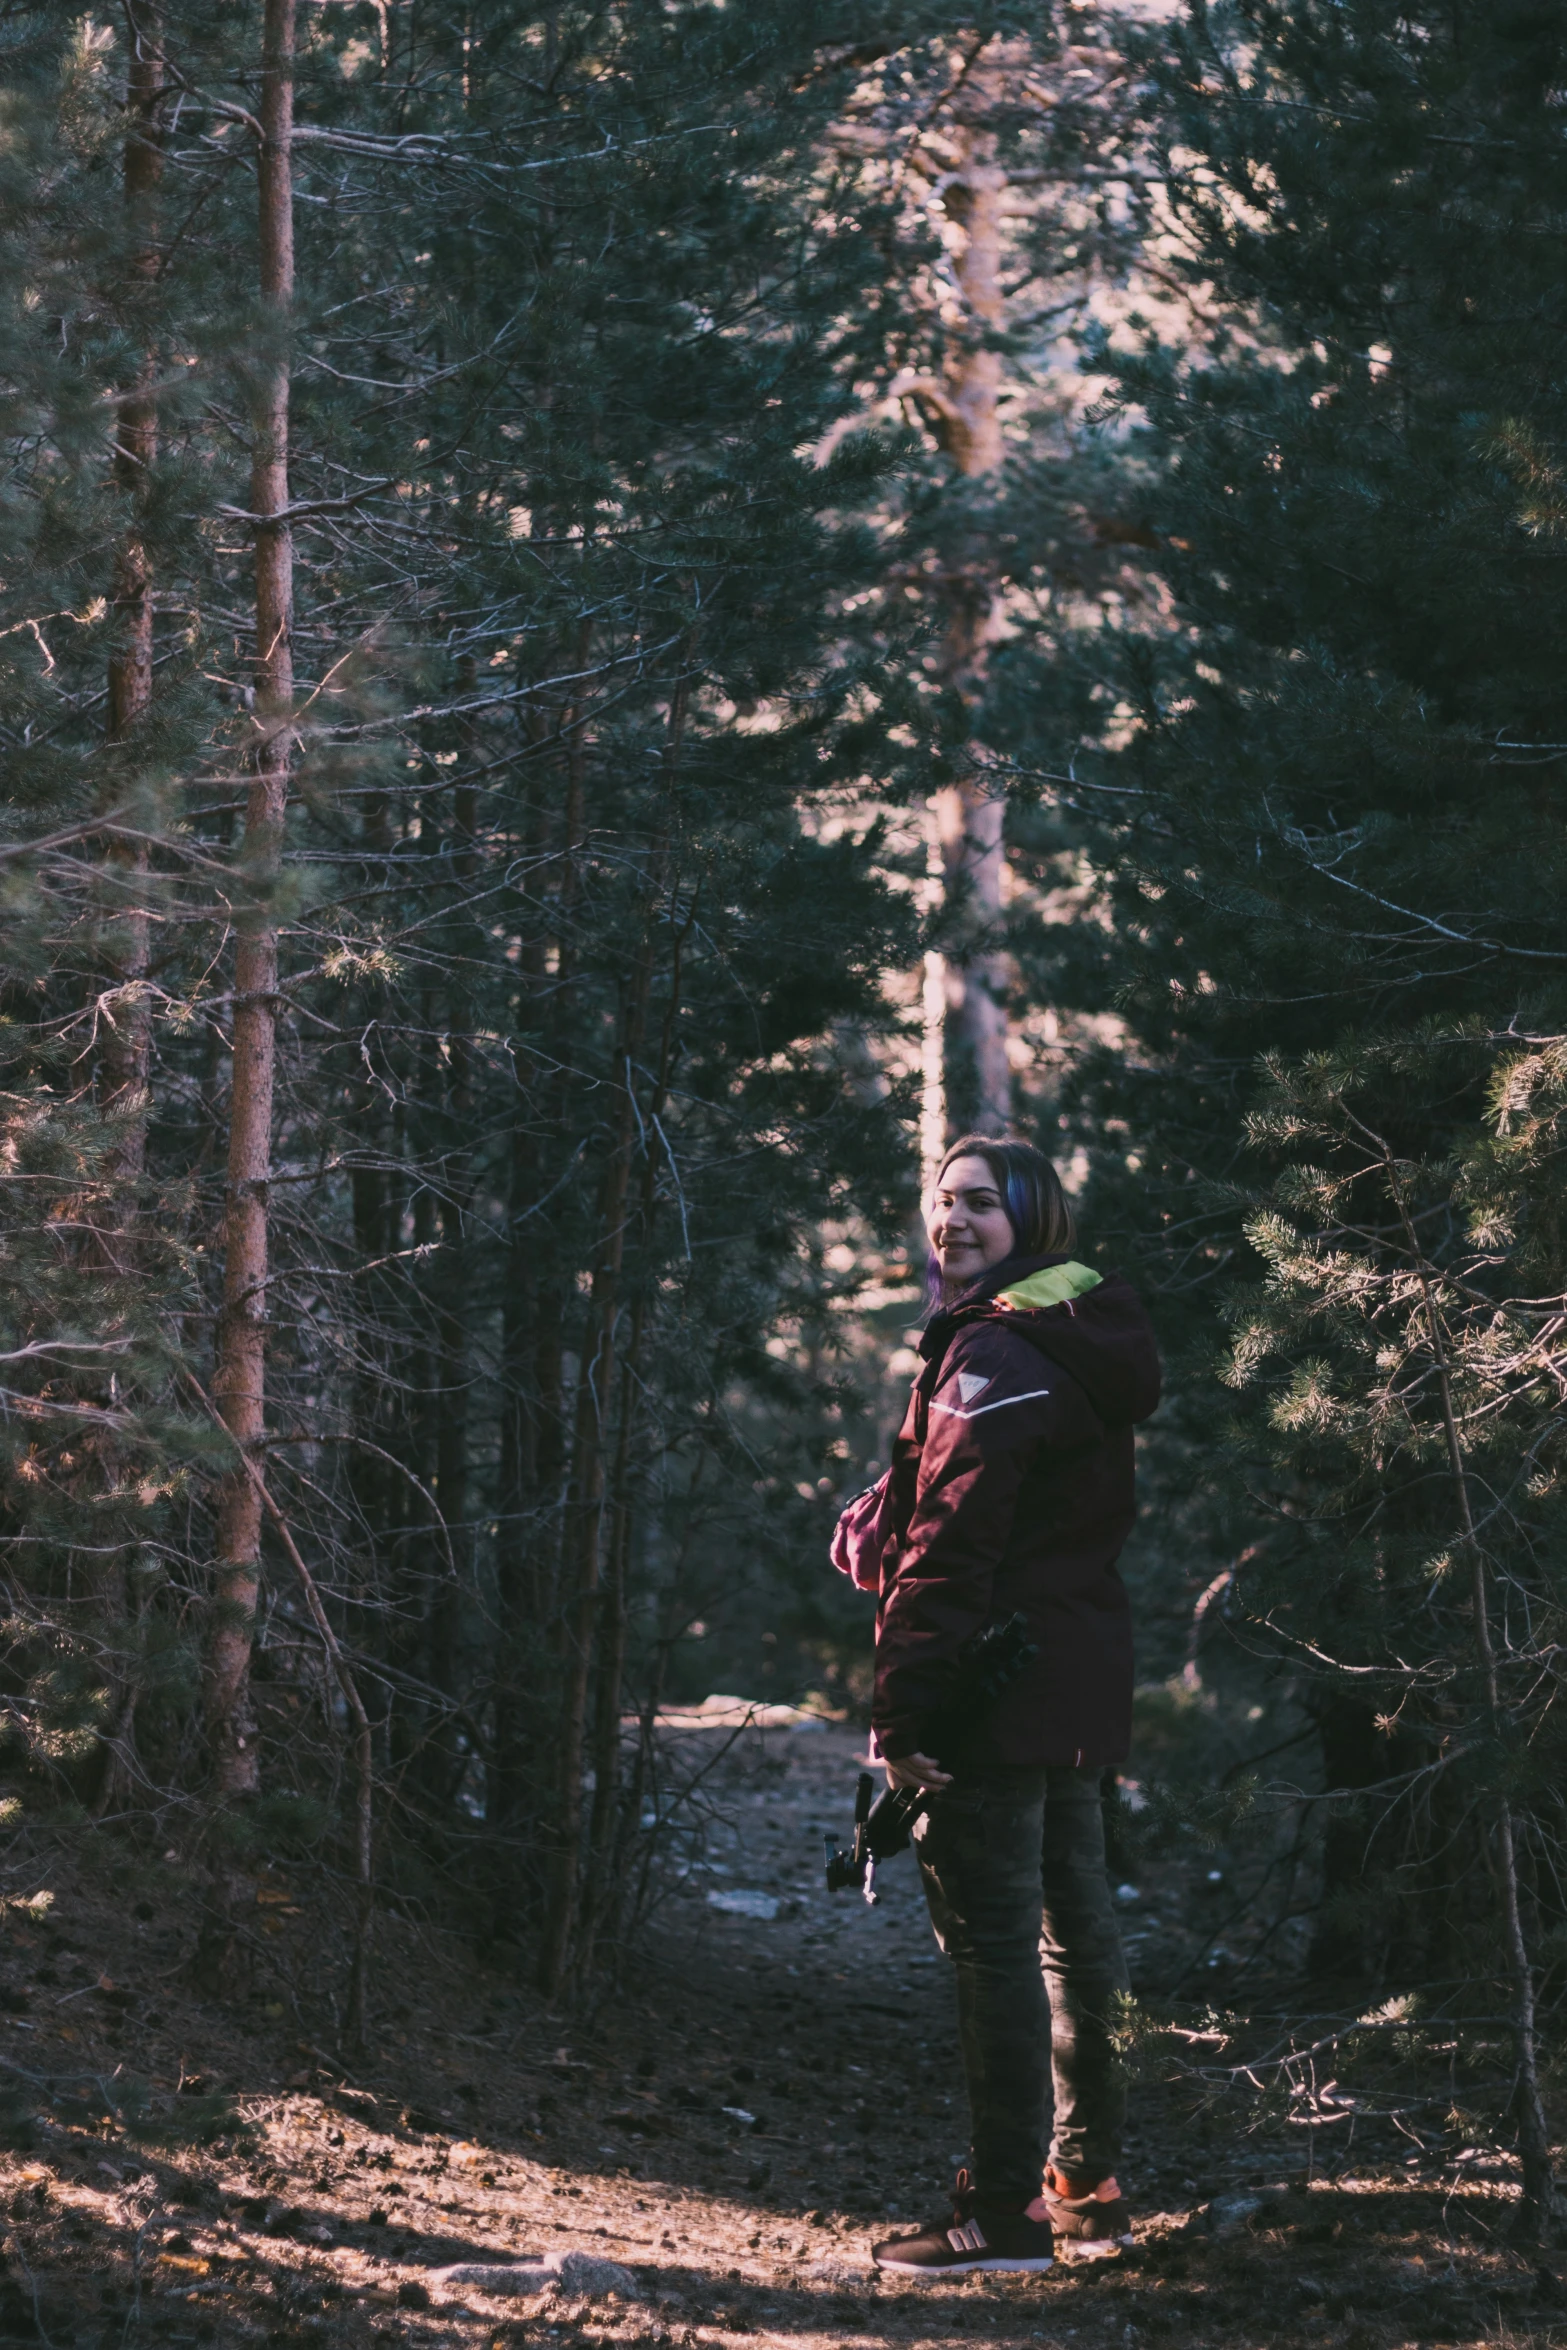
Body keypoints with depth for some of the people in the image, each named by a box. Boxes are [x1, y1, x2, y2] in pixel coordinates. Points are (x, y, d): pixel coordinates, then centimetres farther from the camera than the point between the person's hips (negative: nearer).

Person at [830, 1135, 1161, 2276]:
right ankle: (1088, 2189, 22)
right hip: (1083, 1682, 10)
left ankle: (1004, 2211, -8)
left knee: (991, 1936, -8)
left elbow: (951, 1544, -20)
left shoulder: (993, 1352, -15)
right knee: (1075, 1926, 14)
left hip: (999, 1684, -10)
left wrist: (903, 1710, -19)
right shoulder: (1085, 1343, 16)